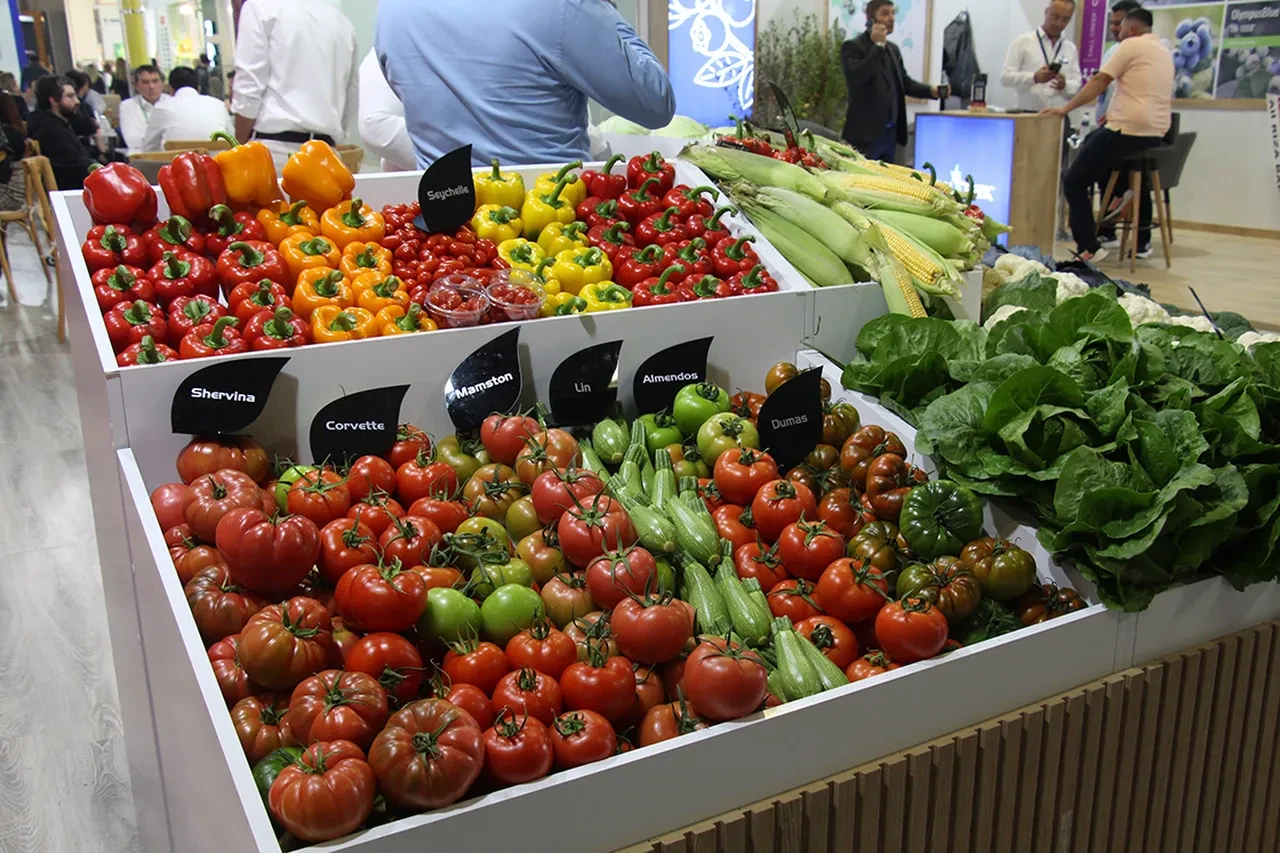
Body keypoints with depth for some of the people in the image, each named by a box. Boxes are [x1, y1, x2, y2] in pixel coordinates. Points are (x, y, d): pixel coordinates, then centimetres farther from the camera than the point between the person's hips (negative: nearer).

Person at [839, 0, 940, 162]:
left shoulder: (893, 49, 17)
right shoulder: (852, 46, -6)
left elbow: (904, 81, 20)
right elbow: (856, 77, -22)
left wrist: (931, 90, 3)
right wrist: (877, 46, -18)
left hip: (891, 132, 8)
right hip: (865, 133, -8)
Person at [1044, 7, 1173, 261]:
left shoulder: (1131, 45, -4)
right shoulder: (1165, 53, 20)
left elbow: (1100, 81, -10)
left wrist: (1065, 108, -10)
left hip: (1127, 131, -9)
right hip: (1156, 133, 9)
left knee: (1074, 182, -2)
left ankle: (1088, 248, -11)